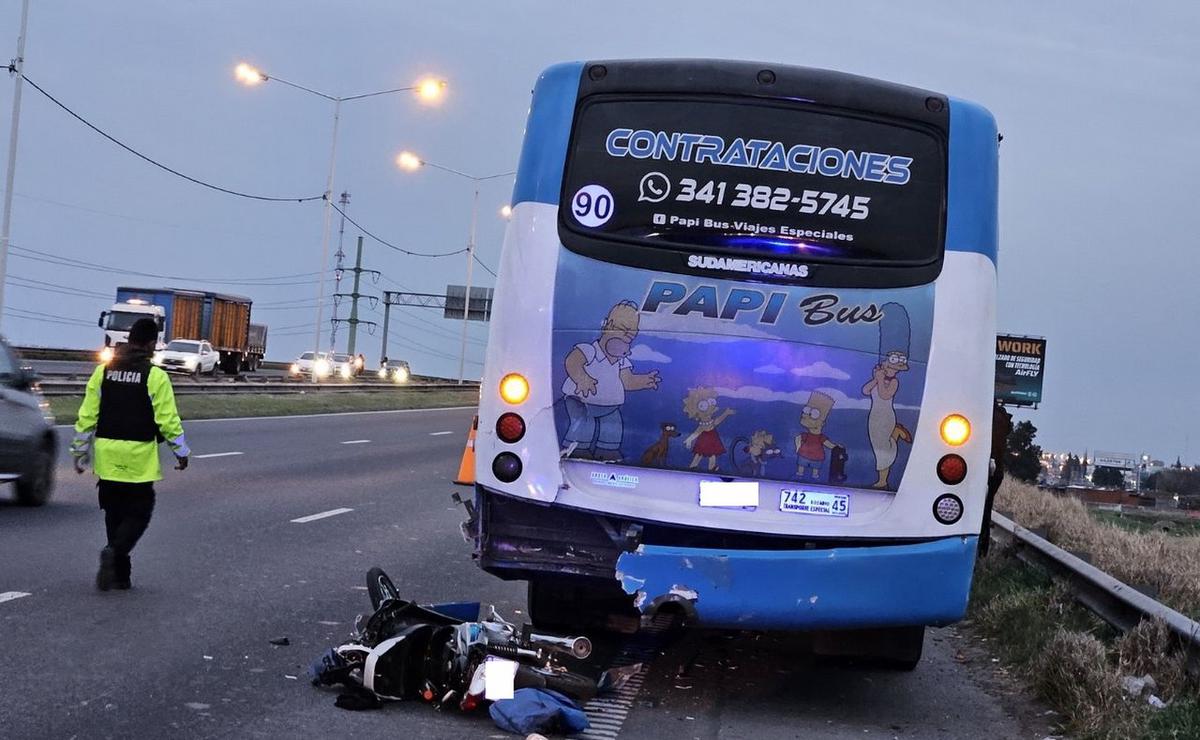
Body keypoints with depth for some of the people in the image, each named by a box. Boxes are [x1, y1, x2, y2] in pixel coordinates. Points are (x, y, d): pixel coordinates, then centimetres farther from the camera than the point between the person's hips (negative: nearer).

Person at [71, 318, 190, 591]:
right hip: (139, 458, -4)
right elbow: (167, 420, -8)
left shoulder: (103, 371, 5)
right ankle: (115, 552, -20)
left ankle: (119, 574, 15)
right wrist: (181, 452, 5)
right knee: (139, 512, 4)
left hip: (107, 457, 5)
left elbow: (87, 415, 7)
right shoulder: (155, 376, -9)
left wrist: (80, 450, 15)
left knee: (114, 513, 13)